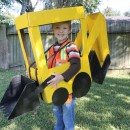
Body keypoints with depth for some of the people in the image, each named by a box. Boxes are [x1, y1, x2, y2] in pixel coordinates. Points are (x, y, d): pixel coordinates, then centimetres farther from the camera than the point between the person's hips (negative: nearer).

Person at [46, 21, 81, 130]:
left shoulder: (71, 46, -17)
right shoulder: (51, 49, 6)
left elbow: (76, 66, -29)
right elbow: (49, 67, 15)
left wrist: (61, 77, -38)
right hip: (55, 88, 7)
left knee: (67, 116, 8)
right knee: (57, 114, 26)